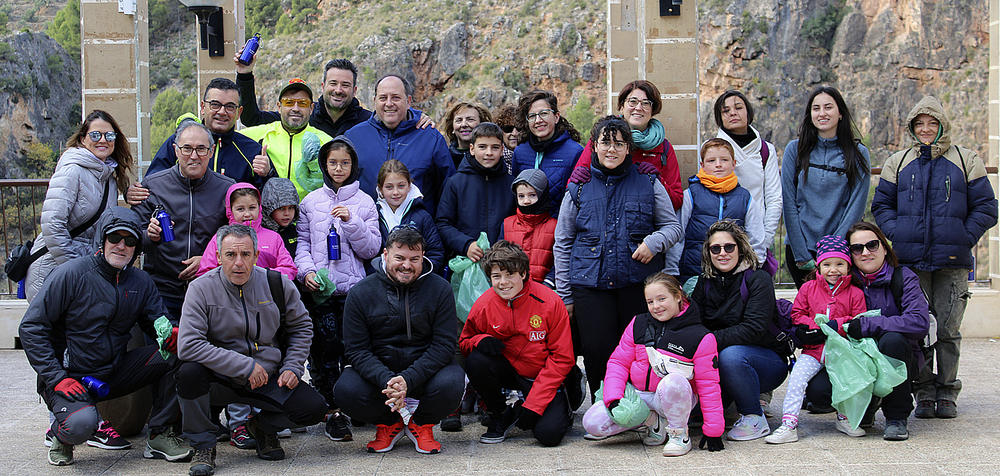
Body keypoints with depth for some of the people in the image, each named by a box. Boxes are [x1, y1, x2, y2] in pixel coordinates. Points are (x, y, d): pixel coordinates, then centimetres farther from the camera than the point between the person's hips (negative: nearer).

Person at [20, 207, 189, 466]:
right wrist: (57, 378, -20)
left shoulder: (140, 282, 3)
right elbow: (31, 328, -13)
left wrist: (173, 333, -19)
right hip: (71, 376, -5)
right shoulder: (72, 274, -13)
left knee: (177, 353, -14)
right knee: (81, 424, -35)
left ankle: (161, 435, -5)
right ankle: (61, 435, 5)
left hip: (115, 373, 5)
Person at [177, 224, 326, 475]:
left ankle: (264, 426, 17)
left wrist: (292, 368, -1)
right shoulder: (202, 289, -12)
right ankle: (203, 446, -8)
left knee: (314, 409, -18)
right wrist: (246, 367, -24)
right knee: (189, 372, -33)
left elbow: (301, 327, 13)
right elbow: (188, 345, -23)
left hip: (270, 380, 2)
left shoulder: (277, 284, -3)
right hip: (221, 380, -2)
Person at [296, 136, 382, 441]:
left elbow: (371, 249, 4)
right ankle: (332, 410, 1)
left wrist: (351, 221, -10)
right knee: (324, 345, -5)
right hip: (319, 288, 1)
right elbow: (302, 242, 10)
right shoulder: (311, 201, 11)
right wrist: (307, 270, -7)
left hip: (353, 287, 0)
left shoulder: (365, 203, 8)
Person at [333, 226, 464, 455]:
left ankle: (421, 424, 4)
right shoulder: (360, 293, -5)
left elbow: (444, 344, -11)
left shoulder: (440, 289, -6)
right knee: (346, 390, -28)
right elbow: (356, 349, -8)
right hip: (377, 370, 1)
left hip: (424, 368, -1)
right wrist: (386, 380, -27)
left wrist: (408, 380, -26)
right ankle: (389, 423, 6)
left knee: (451, 383, -32)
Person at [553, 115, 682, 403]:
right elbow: (562, 243, 12)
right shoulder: (579, 189, 10)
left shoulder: (648, 184, 9)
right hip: (590, 284, 0)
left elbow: (673, 226, 13)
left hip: (638, 282, 0)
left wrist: (654, 242, -11)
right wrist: (564, 295, 7)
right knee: (597, 351, -7)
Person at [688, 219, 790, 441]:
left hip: (769, 360, -4)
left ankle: (754, 419, -14)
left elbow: (753, 329, -23)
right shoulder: (705, 282, 6)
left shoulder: (758, 279, -11)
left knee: (731, 355, -35)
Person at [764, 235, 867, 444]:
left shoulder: (855, 293, 4)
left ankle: (844, 418, 6)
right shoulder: (808, 288, 8)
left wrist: (837, 325, -17)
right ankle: (788, 425, -15)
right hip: (813, 350, 1)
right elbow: (797, 315, 9)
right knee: (797, 378, -17)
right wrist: (814, 326, -8)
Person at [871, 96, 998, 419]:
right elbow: (882, 204, 13)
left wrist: (964, 239, -6)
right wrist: (897, 236, -3)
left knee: (947, 329, 0)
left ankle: (947, 393, 13)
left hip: (952, 261, -1)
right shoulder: (897, 163, 12)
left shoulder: (967, 162, 7)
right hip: (911, 261, 1)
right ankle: (924, 393, 11)